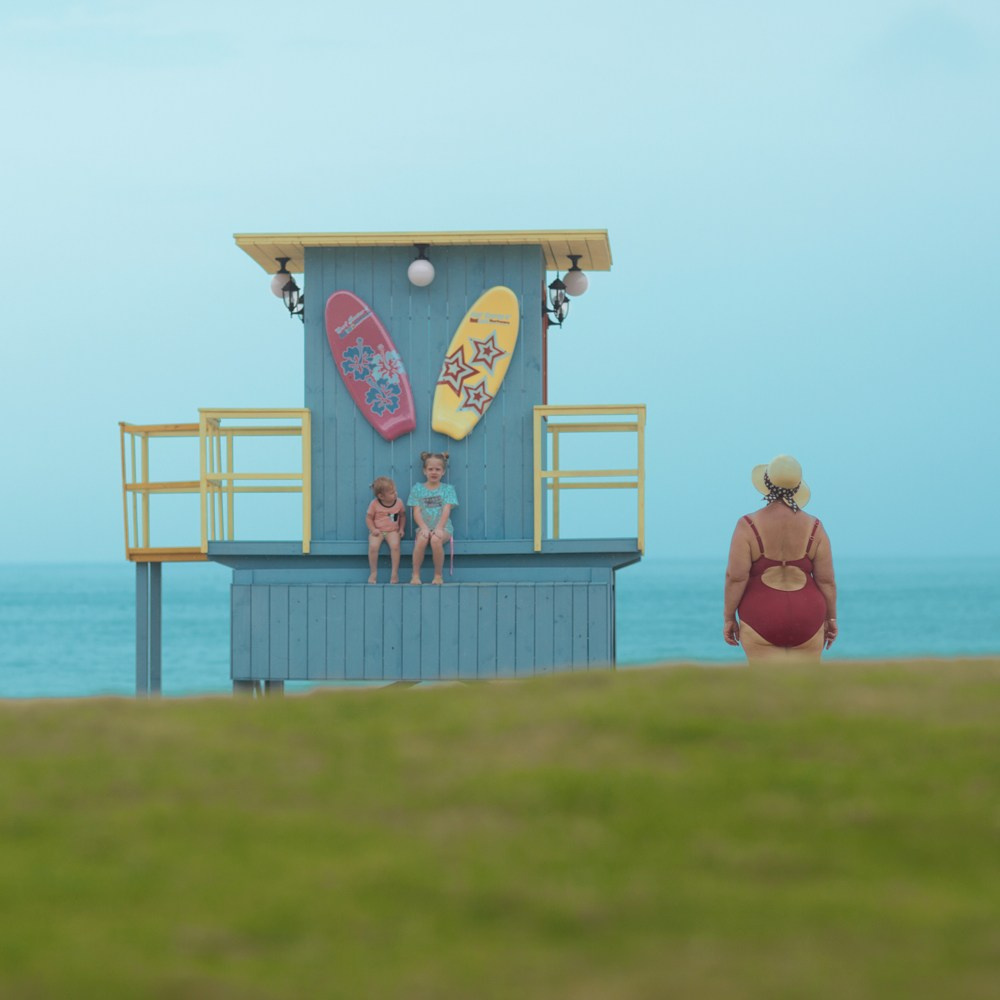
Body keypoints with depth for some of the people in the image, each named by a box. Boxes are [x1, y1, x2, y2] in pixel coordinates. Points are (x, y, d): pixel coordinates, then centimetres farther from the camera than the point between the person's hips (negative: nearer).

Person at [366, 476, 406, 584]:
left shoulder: (398, 502, 2)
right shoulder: (374, 504, -6)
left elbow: (403, 516, 15)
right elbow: (368, 518, 2)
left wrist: (401, 529, 4)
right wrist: (373, 529, -13)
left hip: (392, 531, 1)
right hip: (378, 531, -1)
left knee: (395, 545, -29)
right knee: (373, 546, -29)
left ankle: (394, 573, -18)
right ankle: (373, 573, -12)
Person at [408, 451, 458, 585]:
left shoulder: (447, 489, 7)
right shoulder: (418, 489, 9)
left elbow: (446, 510, -6)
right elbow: (417, 512, 0)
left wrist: (439, 528, -21)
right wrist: (424, 528, -17)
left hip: (443, 527, -1)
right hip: (424, 526, 1)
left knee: (436, 539, -35)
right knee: (422, 539, -34)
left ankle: (438, 575, -20)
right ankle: (415, 575, -23)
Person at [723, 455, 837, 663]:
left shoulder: (748, 526, -9)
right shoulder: (813, 527, -2)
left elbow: (736, 577, -12)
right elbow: (826, 579, -1)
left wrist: (729, 618, -3)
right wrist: (831, 618, 9)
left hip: (762, 619, -2)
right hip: (805, 620, 2)